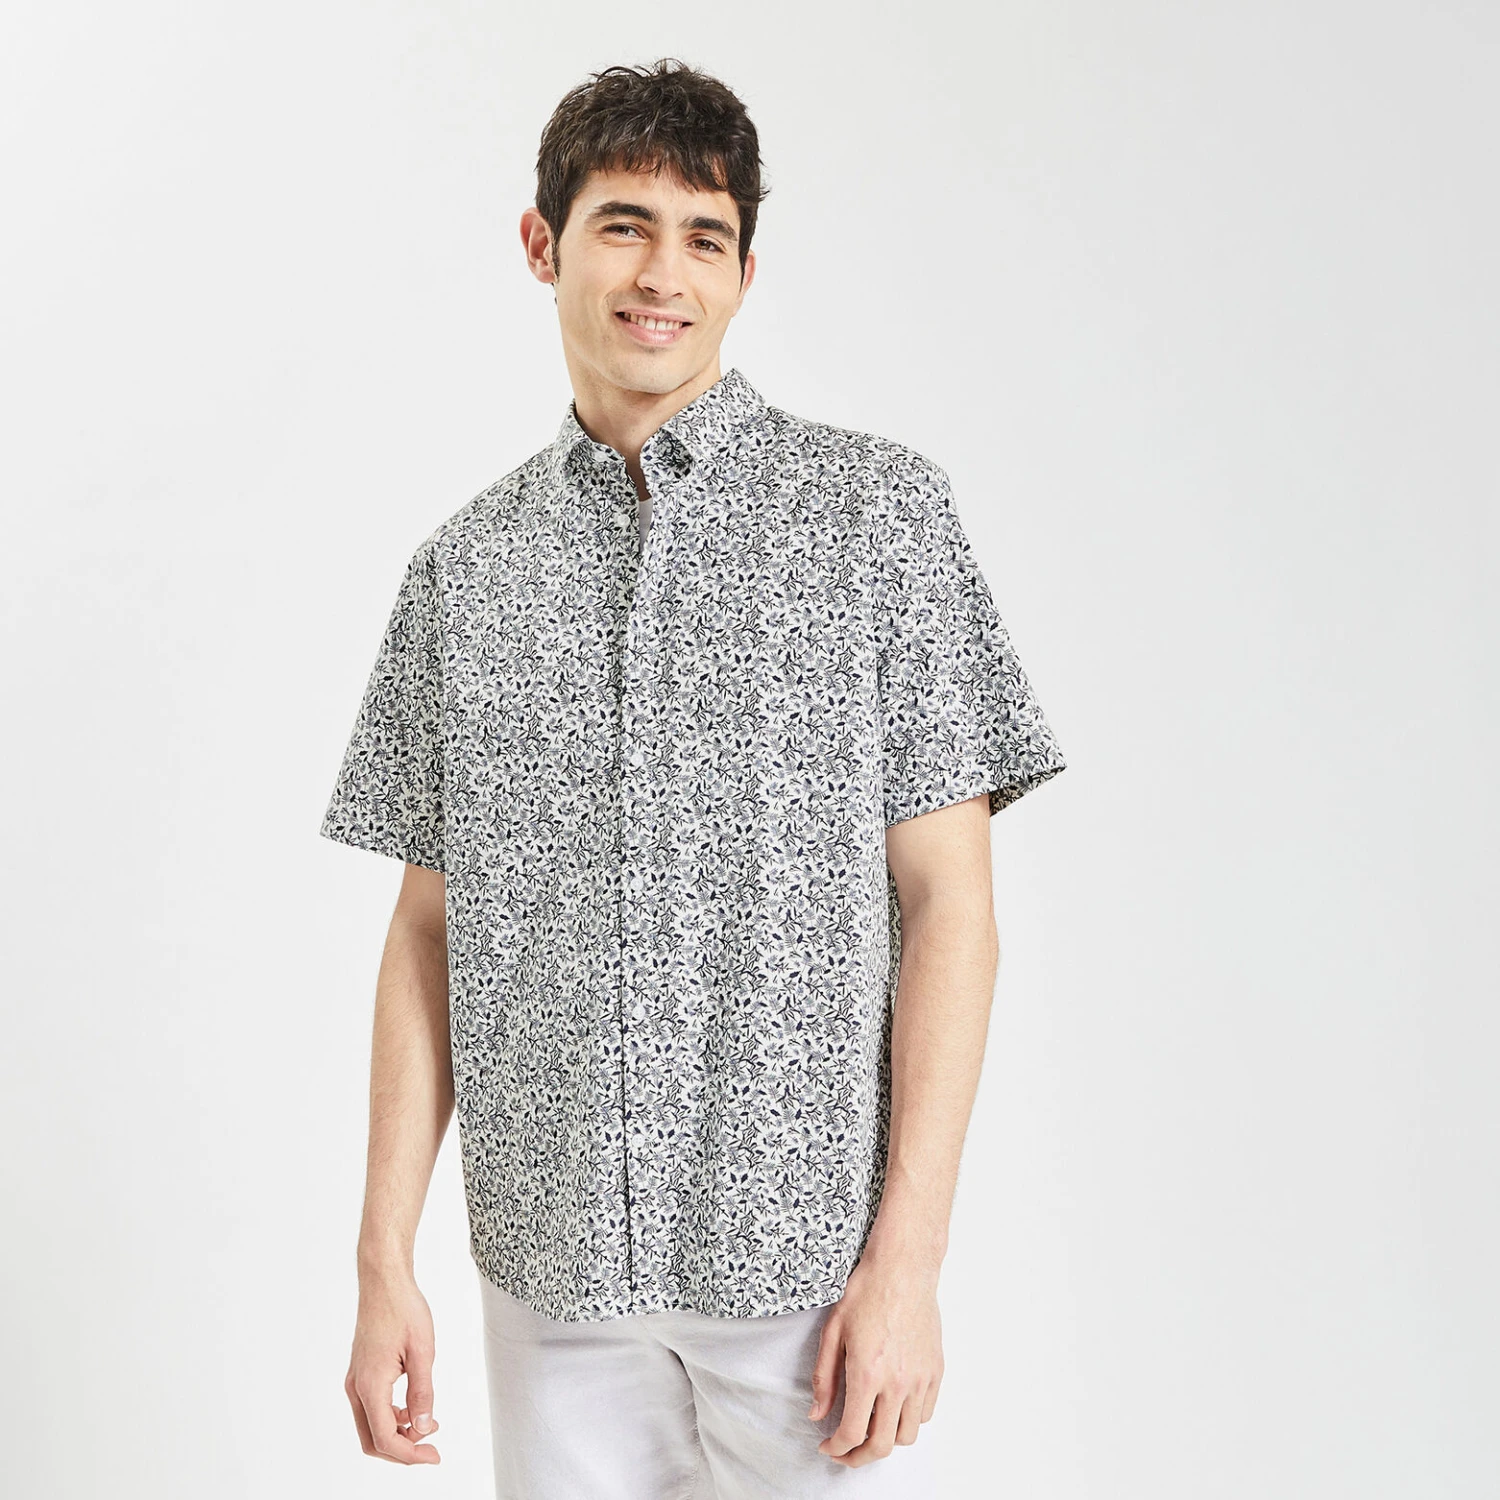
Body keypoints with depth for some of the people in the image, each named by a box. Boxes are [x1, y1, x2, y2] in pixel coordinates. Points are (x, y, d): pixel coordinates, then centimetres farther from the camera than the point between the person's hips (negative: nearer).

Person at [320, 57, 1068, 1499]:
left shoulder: (878, 509, -2)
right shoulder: (466, 566, 6)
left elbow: (947, 900, -5)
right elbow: (429, 930, 8)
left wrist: (906, 1261, -10)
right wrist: (384, 1261, 3)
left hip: (808, 1259, -2)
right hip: (552, 1270, 3)